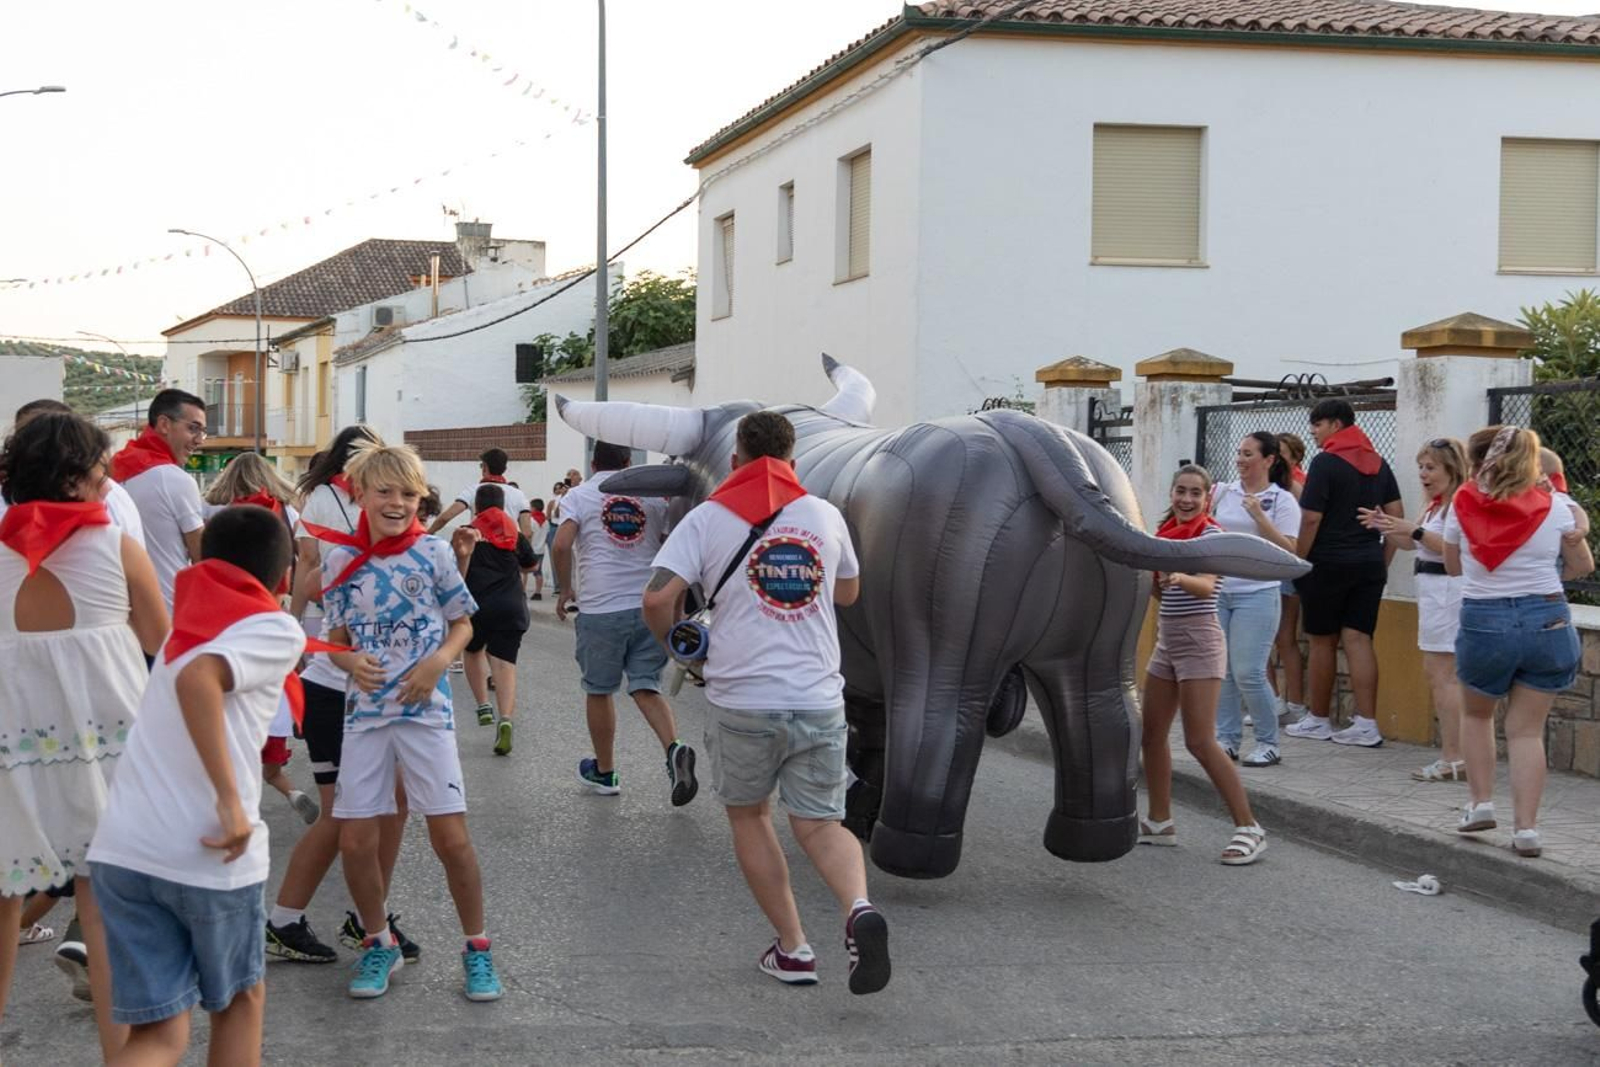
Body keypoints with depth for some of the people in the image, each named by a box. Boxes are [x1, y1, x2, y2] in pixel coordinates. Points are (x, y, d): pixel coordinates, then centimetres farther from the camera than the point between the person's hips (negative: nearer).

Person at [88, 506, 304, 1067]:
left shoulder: (187, 622, 20)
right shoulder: (277, 629, 0)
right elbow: (198, 678, -20)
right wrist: (231, 801, -21)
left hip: (122, 847, 5)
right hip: (206, 853, -5)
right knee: (240, 999, 21)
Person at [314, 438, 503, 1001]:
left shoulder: (433, 553, -3)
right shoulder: (341, 559, 2)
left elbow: (463, 622, 5)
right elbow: (337, 636, 9)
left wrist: (439, 660, -13)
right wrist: (351, 662, -12)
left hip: (425, 709, -2)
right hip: (364, 712, 2)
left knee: (450, 836, -4)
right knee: (355, 841, 1)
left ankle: (476, 948, 13)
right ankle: (379, 944, 23)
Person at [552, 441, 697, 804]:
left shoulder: (579, 495, 3)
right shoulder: (653, 495, 11)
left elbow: (561, 545, -11)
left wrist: (565, 590, 3)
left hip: (601, 608, -2)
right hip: (649, 606, 2)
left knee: (598, 690, 13)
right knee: (646, 687, 6)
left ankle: (605, 772, 24)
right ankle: (675, 750, -20)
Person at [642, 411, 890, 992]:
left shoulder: (708, 518, -1)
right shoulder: (825, 515, 8)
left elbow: (658, 598, -11)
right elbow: (849, 592, 25)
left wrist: (671, 638, 10)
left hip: (742, 700, -2)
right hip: (818, 699, 2)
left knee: (748, 815, 18)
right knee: (821, 825, 10)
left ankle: (792, 947, 16)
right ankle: (859, 907, -20)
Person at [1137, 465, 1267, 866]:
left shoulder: (1209, 533, -11)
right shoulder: (1166, 531, 10)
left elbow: (1207, 586, -28)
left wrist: (1179, 578, -49)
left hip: (1198, 640, -8)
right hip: (1167, 640, 8)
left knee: (1200, 742, -12)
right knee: (1151, 734, 9)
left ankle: (1249, 828, -7)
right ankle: (1159, 822, 22)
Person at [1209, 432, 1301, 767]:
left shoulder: (1282, 501, -2)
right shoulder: (1223, 492, 9)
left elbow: (1288, 551, -8)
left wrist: (1259, 517, -15)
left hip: (1256, 594, -5)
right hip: (1217, 592, 5)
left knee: (1248, 672, -8)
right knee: (1221, 670, 6)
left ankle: (1268, 742, 5)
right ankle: (1227, 738, 16)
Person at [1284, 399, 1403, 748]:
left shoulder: (1326, 463, -11)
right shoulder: (1378, 463, 10)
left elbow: (1311, 519, -15)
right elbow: (1396, 516, 11)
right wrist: (1383, 562, 15)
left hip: (1329, 562, -6)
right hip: (1369, 563, 6)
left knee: (1323, 641, 6)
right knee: (1358, 640, 3)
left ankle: (1318, 720, 16)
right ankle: (1367, 724, -4)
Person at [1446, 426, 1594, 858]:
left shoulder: (1463, 507, -3)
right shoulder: (1553, 509, -1)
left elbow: (1452, 566, 12)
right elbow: (1583, 565, 13)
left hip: (1483, 621, -1)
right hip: (1547, 620, 1)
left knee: (1476, 713, 25)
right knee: (1527, 729, 8)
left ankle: (1481, 803, 18)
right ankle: (1526, 827, 2)